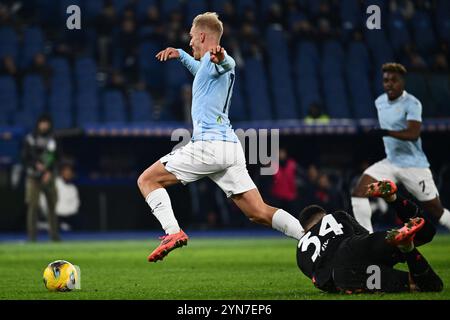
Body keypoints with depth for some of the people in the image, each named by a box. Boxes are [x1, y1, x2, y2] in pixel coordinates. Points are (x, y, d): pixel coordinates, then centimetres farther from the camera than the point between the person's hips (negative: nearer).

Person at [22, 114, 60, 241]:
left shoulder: (52, 139, 9)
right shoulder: (30, 139, 3)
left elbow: (56, 158, 6)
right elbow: (25, 157, 1)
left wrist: (50, 172, -8)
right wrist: (36, 165, -15)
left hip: (49, 177, 2)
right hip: (33, 176, -2)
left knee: (52, 205, -1)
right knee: (33, 206, -6)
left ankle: (54, 234, 3)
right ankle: (32, 234, -4)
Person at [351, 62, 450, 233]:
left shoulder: (412, 104, -15)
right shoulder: (380, 102, 7)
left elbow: (414, 134, -28)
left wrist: (386, 133, -38)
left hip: (414, 165, -6)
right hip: (390, 162, 6)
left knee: (436, 211, 0)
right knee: (358, 193, -12)